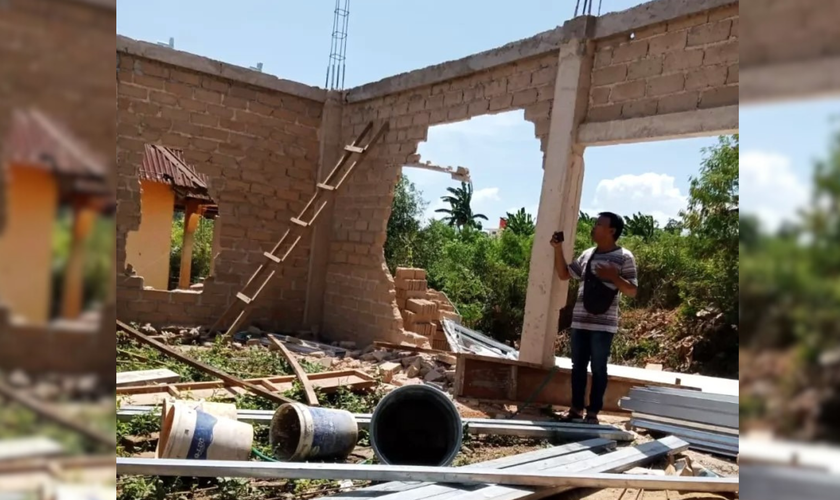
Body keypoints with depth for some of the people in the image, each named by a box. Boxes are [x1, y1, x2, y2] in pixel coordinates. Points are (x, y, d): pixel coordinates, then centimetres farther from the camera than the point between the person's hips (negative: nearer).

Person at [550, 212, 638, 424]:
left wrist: (613, 276, -20)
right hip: (580, 322, 5)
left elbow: (632, 291, -5)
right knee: (578, 366, 10)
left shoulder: (624, 257, -4)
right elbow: (564, 274, 18)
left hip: (603, 325, -5)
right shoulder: (587, 255, 12)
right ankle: (576, 408, 20)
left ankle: (593, 412, 11)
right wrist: (558, 249, 7)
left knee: (598, 368, 2)